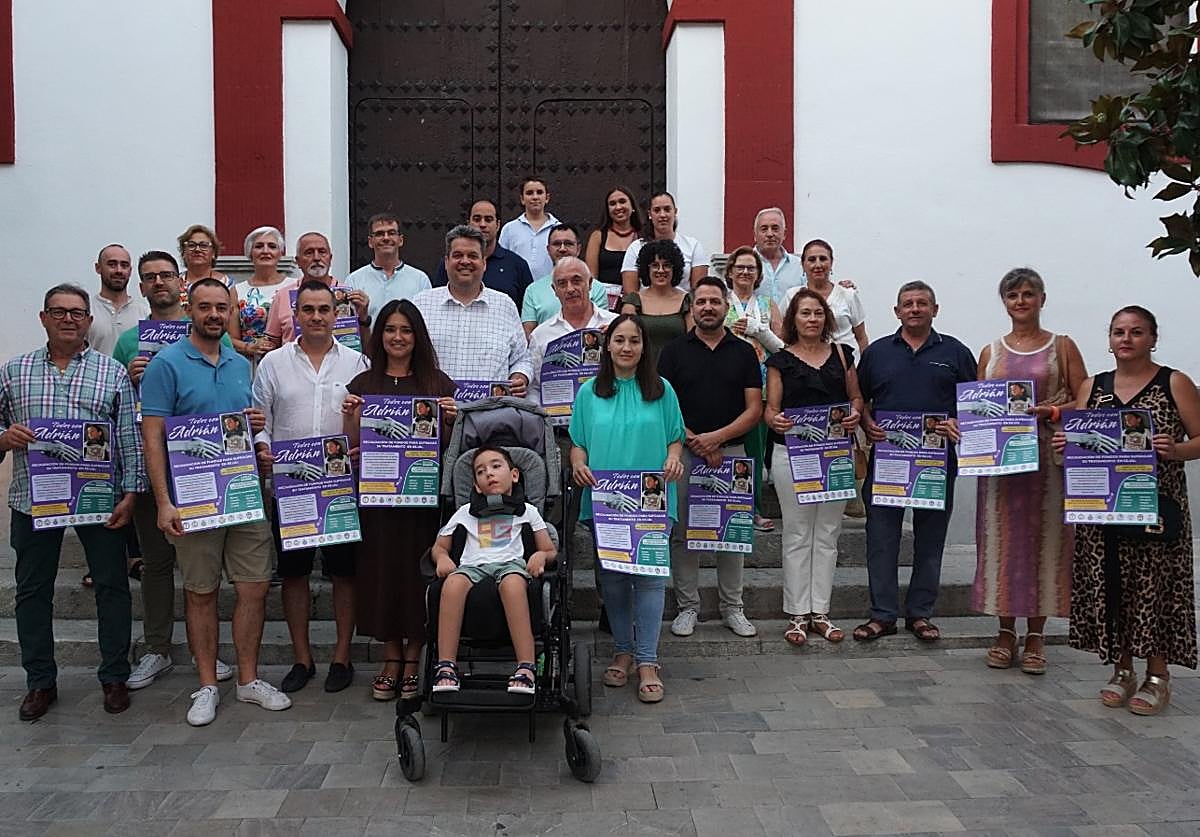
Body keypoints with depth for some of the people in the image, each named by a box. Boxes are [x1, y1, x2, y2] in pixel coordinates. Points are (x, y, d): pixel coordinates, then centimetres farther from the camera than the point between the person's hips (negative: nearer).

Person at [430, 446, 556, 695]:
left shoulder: (527, 511, 22)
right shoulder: (465, 512, 26)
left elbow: (551, 551, 18)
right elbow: (439, 546, 26)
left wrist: (541, 555, -6)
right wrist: (442, 558, 2)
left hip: (511, 562, -1)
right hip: (473, 564, 2)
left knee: (512, 583, -40)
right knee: (453, 582, -36)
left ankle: (526, 668, -41)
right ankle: (446, 666, -34)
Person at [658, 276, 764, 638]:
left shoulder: (744, 352, 7)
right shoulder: (674, 350, 5)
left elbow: (754, 410, 1)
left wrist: (715, 438, -11)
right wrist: (693, 440, -11)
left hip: (731, 452, 1)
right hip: (683, 453, -1)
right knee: (682, 533, 3)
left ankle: (732, 608, 18)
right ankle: (687, 607, 15)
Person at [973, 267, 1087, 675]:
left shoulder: (1062, 346, 6)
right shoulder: (991, 351, 12)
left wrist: (1050, 411, -15)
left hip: (1048, 455, -2)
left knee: (1043, 538, 0)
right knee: (1001, 539, 2)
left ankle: (1036, 635, 10)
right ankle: (1006, 631, 13)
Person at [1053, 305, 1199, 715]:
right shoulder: (1092, 387, 12)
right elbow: (1077, 440, 12)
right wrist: (1063, 443, -9)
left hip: (1155, 504, -3)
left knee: (1153, 582, -1)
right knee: (1109, 583, 5)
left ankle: (1158, 675, 14)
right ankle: (1122, 670, 19)